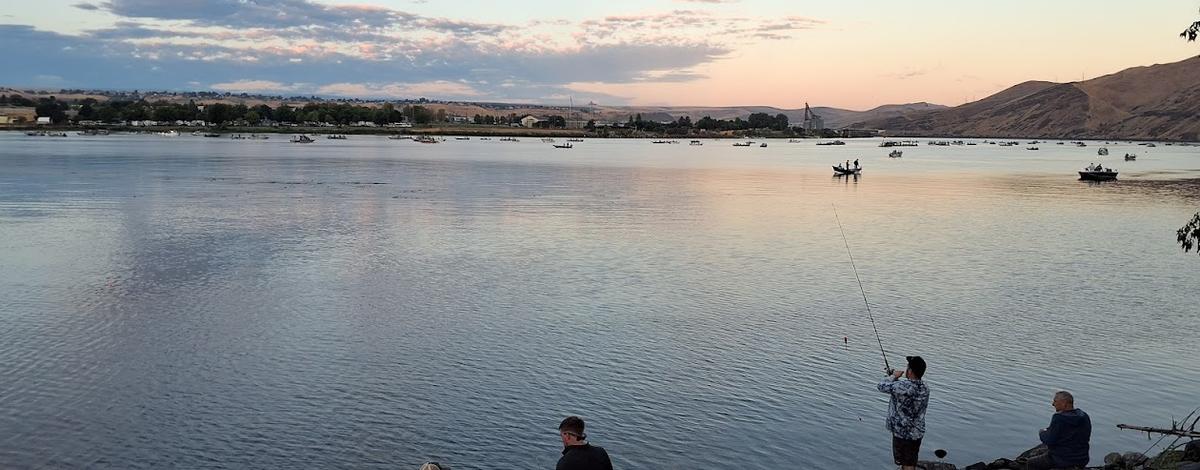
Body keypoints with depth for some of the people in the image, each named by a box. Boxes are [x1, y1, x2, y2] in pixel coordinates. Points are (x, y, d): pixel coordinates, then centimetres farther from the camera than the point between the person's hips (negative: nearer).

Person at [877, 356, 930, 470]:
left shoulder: (904, 387, -27)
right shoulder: (924, 388, -2)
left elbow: (882, 386, -16)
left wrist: (893, 376, 0)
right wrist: (895, 379, 15)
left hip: (903, 433, -7)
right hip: (918, 432, 7)